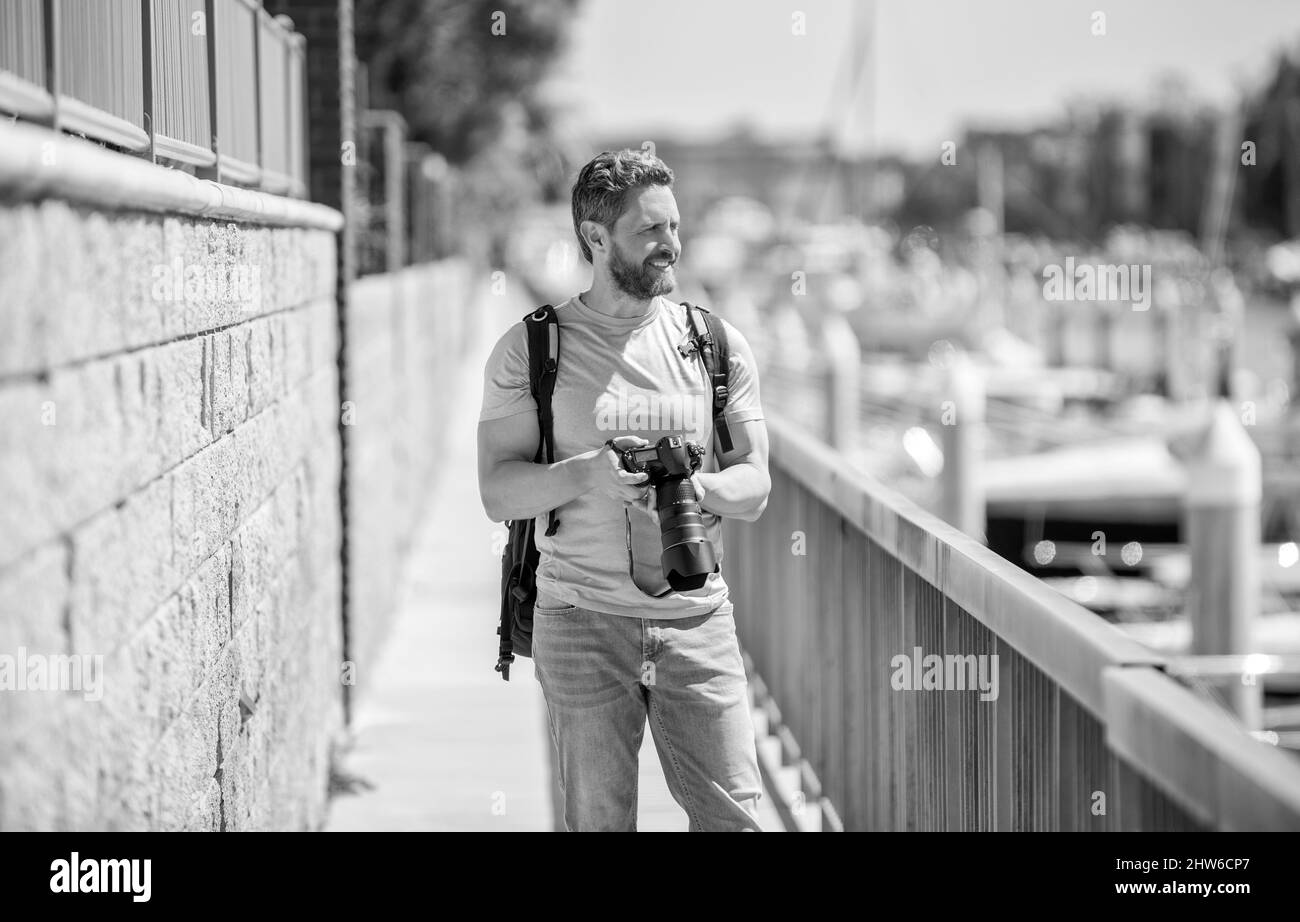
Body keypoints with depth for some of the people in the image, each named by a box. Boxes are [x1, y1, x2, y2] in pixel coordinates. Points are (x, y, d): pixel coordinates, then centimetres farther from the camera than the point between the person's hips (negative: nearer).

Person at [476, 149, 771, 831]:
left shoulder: (717, 344, 7)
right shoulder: (530, 348, 1)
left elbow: (754, 487, 5)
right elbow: (497, 493, -4)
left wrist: (696, 486, -17)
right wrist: (585, 473, -22)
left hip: (697, 618, 2)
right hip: (581, 620, -2)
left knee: (735, 813, -2)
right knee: (598, 818, 2)